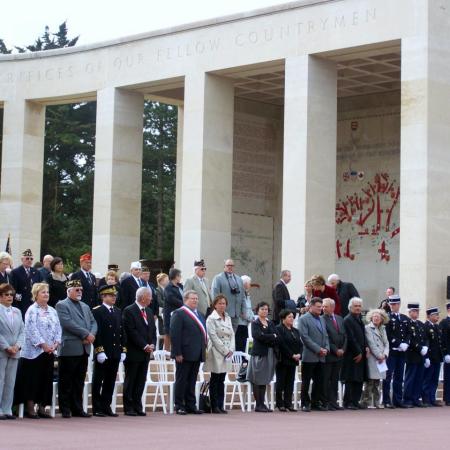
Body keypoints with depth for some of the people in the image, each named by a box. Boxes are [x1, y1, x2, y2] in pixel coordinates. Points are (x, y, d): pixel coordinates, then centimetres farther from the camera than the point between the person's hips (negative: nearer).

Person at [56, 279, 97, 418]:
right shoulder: (62, 305, -3)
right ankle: (65, 410, 3)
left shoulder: (85, 306, 21)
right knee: (66, 381, -1)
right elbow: (68, 323, -15)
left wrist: (91, 335, -7)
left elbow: (93, 322, 15)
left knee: (79, 381, 9)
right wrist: (86, 334, -15)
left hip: (84, 348, 7)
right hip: (69, 348, -7)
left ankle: (77, 409, 13)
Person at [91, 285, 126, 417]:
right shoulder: (97, 311, -7)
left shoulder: (118, 312, 14)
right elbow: (96, 332, -13)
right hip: (103, 354, -6)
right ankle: (97, 408, 5)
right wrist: (99, 350, -18)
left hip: (115, 354, 6)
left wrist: (123, 350, 9)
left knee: (110, 382, 9)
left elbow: (122, 332, 16)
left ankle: (106, 407, 15)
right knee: (98, 381, 1)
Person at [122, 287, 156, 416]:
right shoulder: (129, 311, -9)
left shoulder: (149, 311, 15)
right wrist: (144, 346, -15)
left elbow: (153, 330, 16)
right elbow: (131, 332, -15)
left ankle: (137, 407, 11)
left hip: (146, 352, 7)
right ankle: (128, 408, 4)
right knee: (130, 381, 1)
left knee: (141, 381, 7)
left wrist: (152, 344, -1)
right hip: (133, 352, -7)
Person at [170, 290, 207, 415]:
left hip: (197, 355, 8)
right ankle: (179, 406, 4)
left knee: (192, 381, 11)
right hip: (184, 354, -8)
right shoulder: (179, 313, -7)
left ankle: (191, 405, 15)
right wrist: (177, 353, -18)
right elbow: (174, 334, -13)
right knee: (181, 380, 0)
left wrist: (203, 350, 11)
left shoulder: (199, 315, 19)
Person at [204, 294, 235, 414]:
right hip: (216, 353, -6)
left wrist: (231, 349, -2)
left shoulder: (228, 318, 14)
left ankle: (220, 406, 10)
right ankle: (214, 407, 1)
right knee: (215, 380, -2)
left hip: (227, 353, 6)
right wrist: (225, 350, -14)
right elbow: (213, 337, -12)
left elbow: (232, 334, 13)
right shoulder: (211, 319, -7)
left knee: (222, 381, 8)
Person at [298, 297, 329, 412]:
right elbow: (305, 337, -13)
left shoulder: (322, 319, 17)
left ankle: (315, 402, 15)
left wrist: (326, 348, 0)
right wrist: (318, 349, -15)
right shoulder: (304, 319, -5)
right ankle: (305, 404, 5)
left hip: (321, 357, 6)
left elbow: (325, 336, 18)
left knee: (319, 381, 7)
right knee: (306, 382, 0)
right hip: (309, 356, -6)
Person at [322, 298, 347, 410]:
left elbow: (344, 336, 12)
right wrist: (335, 350, -13)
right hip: (328, 355, -6)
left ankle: (334, 402, 13)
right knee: (326, 380, -2)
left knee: (335, 380, 9)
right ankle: (327, 402, 0)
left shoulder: (339, 319, 12)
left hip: (339, 354, 6)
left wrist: (343, 349, -2)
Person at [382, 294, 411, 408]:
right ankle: (387, 401, -4)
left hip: (402, 352, 6)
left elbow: (408, 334, 12)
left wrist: (406, 344, -6)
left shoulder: (405, 319, 15)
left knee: (399, 377, 8)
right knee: (388, 376, -5)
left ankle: (398, 400, 12)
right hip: (391, 351, -6)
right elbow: (388, 335, -11)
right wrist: (398, 345, -16)